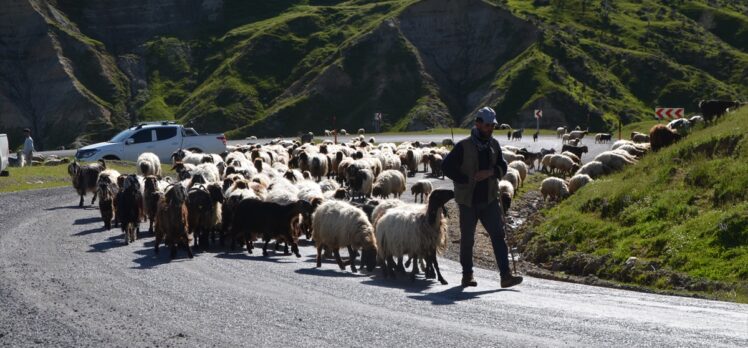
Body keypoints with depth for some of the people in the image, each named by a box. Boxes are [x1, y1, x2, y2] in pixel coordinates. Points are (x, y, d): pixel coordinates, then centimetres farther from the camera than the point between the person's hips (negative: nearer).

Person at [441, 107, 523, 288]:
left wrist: (491, 172, -12)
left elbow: (503, 167, 10)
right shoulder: (464, 146, -9)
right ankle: (467, 275, 19)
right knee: (467, 239, 6)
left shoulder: (494, 145, 7)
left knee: (498, 235, -6)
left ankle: (506, 275, -11)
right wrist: (466, 180, -13)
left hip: (489, 200, 4)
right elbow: (446, 166, -9)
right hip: (468, 201, -4)